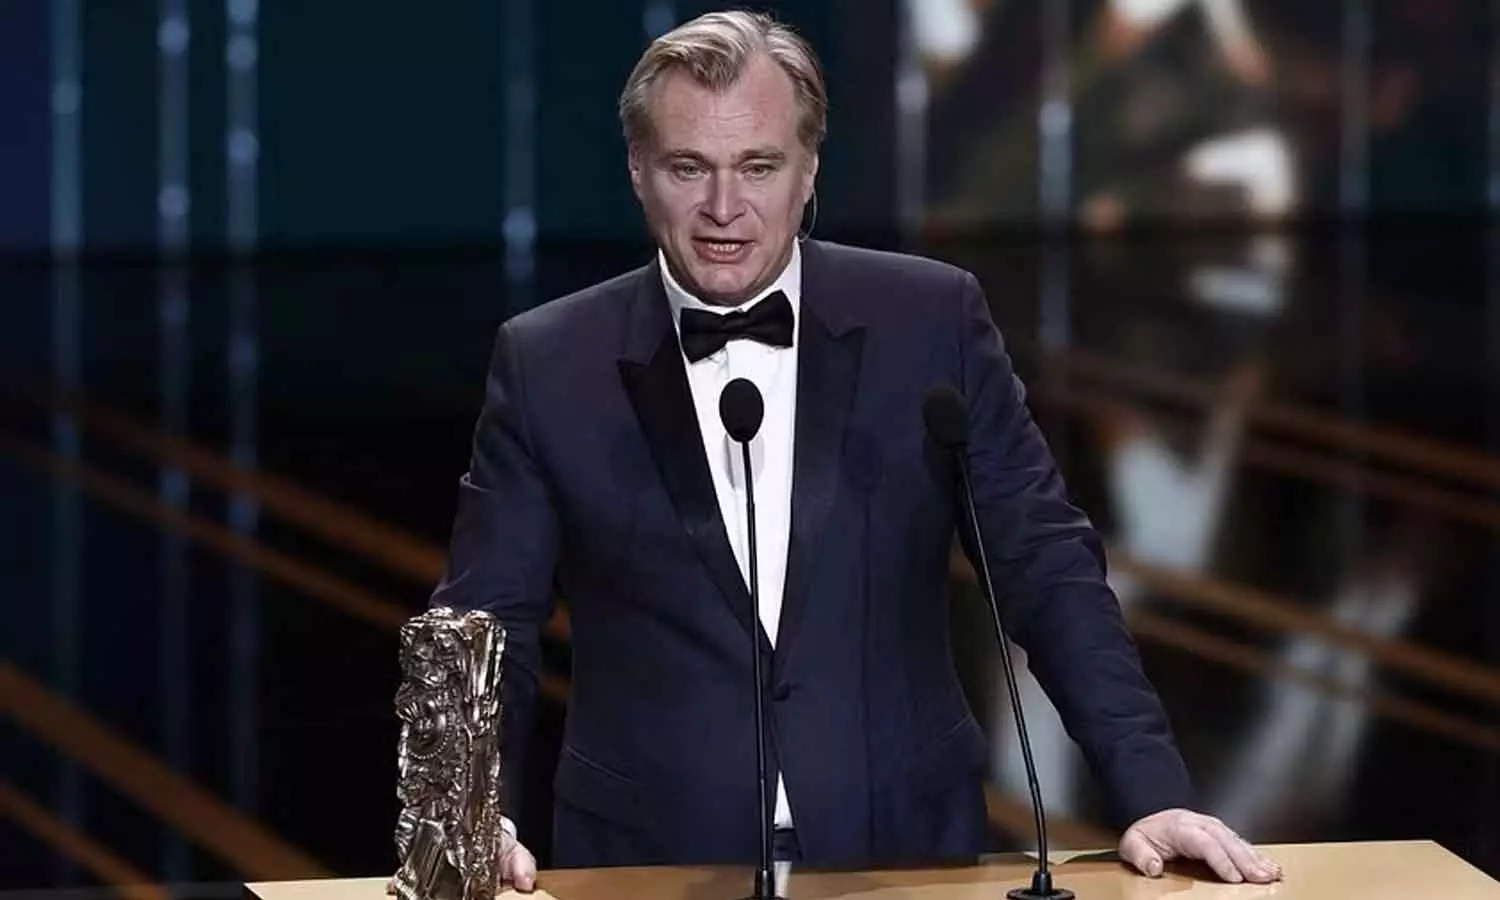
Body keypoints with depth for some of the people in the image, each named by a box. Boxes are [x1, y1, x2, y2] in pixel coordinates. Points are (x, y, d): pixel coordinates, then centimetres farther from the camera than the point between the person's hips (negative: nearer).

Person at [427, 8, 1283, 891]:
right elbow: (487, 627, 4)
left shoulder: (929, 322, 2)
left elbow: (1049, 569, 4)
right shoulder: (549, 365, 2)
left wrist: (1155, 793, -5)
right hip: (651, 860, -1)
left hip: (905, 846, 1)